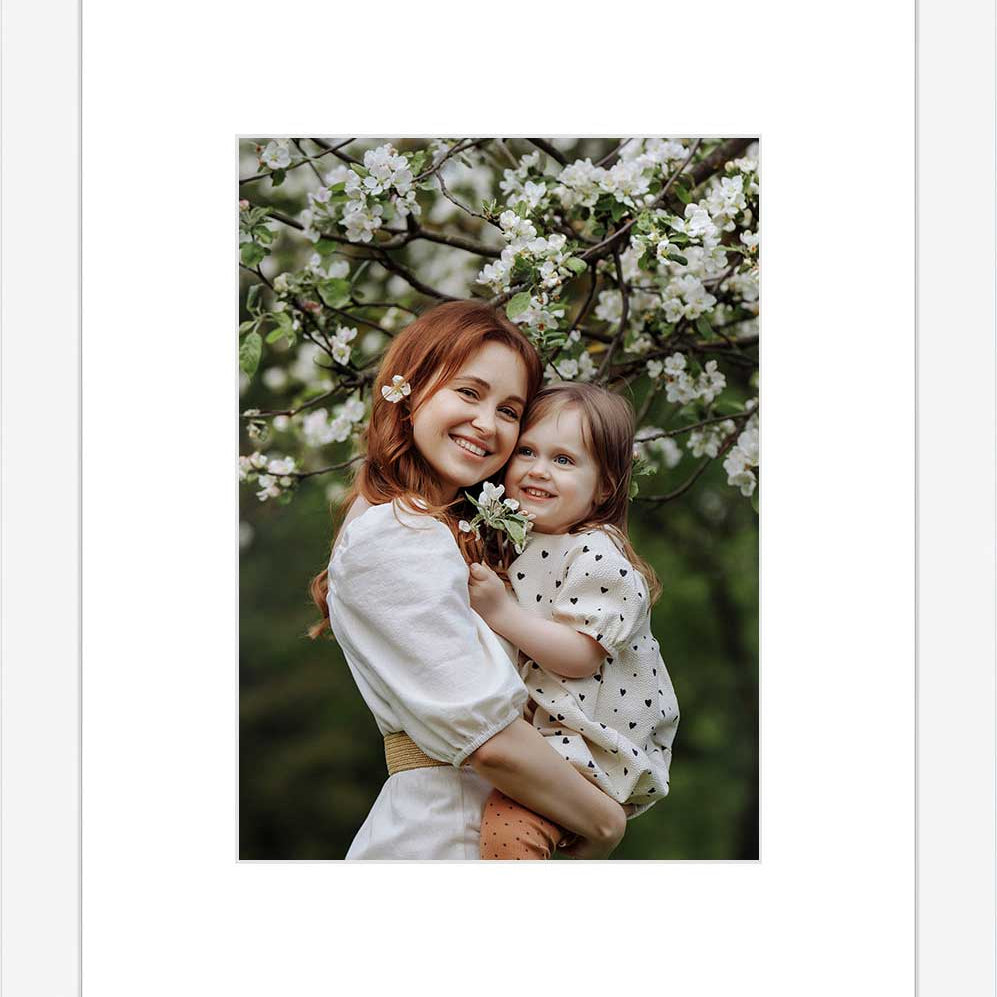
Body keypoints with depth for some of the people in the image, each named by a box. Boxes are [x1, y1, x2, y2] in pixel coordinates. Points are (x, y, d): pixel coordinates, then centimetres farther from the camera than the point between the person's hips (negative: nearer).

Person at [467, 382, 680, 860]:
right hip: (529, 722, 9)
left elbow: (581, 656, -21)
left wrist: (501, 613, -26)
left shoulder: (597, 553, -15)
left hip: (592, 738, -9)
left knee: (508, 821, -27)